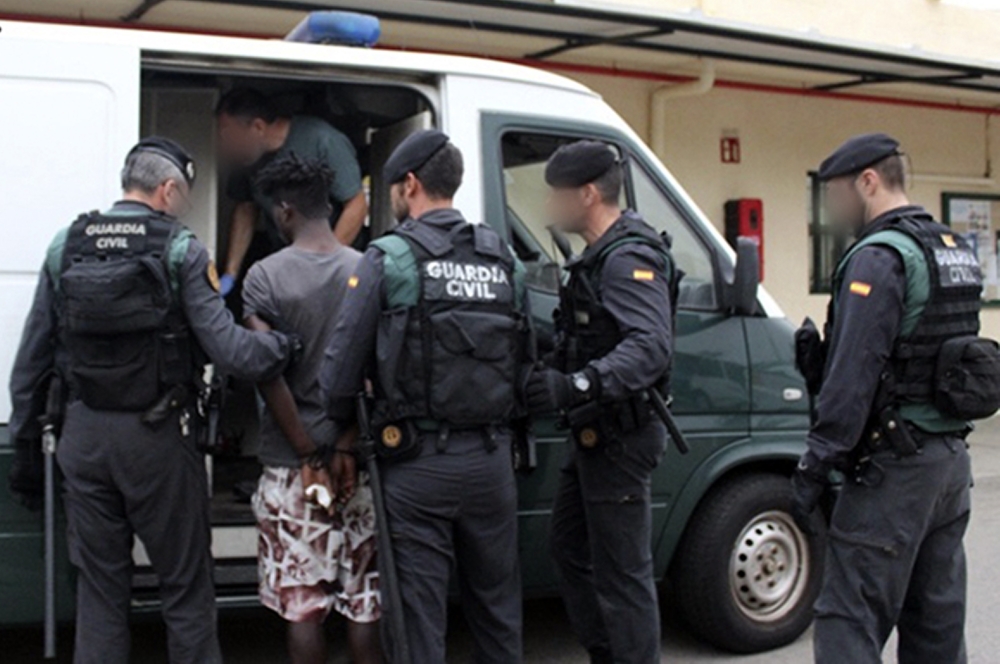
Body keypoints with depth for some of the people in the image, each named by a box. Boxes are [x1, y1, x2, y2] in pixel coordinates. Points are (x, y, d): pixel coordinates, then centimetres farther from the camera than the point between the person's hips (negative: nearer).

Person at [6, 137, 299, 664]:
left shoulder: (65, 246, 4)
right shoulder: (179, 251, -9)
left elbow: (31, 359, 7)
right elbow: (226, 347, -18)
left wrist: (24, 443, 14)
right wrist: (288, 345, -5)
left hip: (84, 436, 4)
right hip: (158, 438, -4)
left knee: (98, 584, 13)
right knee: (185, 582, 8)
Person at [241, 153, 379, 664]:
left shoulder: (265, 277, -6)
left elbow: (269, 372, -14)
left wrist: (309, 455, -10)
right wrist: (351, 445, -4)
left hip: (292, 464, -3)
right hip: (360, 460, 3)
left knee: (302, 602, 5)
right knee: (364, 601, 10)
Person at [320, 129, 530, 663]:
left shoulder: (389, 258, -7)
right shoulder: (504, 261, 8)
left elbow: (341, 369, -9)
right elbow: (523, 362, 6)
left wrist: (343, 430, 8)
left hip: (418, 463, -4)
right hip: (491, 459, 5)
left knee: (422, 610, 4)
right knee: (496, 604, 17)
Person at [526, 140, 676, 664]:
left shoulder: (629, 259, -20)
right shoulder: (599, 256, 13)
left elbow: (652, 347, -34)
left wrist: (576, 386, -44)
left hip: (620, 439, -11)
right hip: (595, 437, 11)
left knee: (621, 573, -3)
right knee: (571, 549, 21)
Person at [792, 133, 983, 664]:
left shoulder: (879, 258, -15)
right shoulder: (954, 251, 15)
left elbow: (853, 376, -22)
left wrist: (814, 467, -18)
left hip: (893, 466, -9)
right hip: (951, 460, 10)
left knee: (850, 621, -6)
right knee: (937, 618, 16)